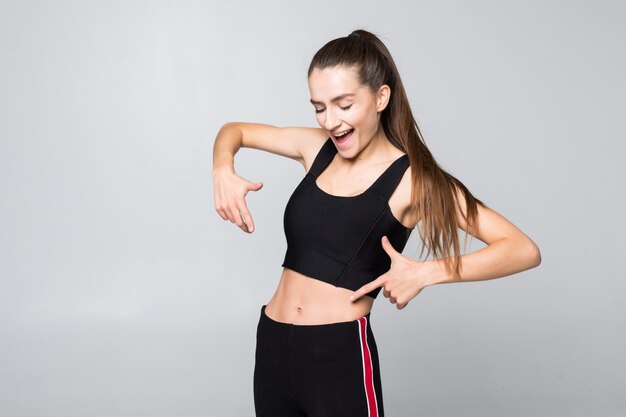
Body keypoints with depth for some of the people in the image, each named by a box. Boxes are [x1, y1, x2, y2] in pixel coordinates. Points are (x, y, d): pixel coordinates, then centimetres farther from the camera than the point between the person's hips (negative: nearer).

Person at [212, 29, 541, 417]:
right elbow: (234, 130, 21)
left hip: (340, 355, -5)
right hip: (272, 347, 5)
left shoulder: (412, 179, -10)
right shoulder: (317, 148, 5)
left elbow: (524, 250, -15)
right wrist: (224, 172, 0)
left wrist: (425, 272, -25)